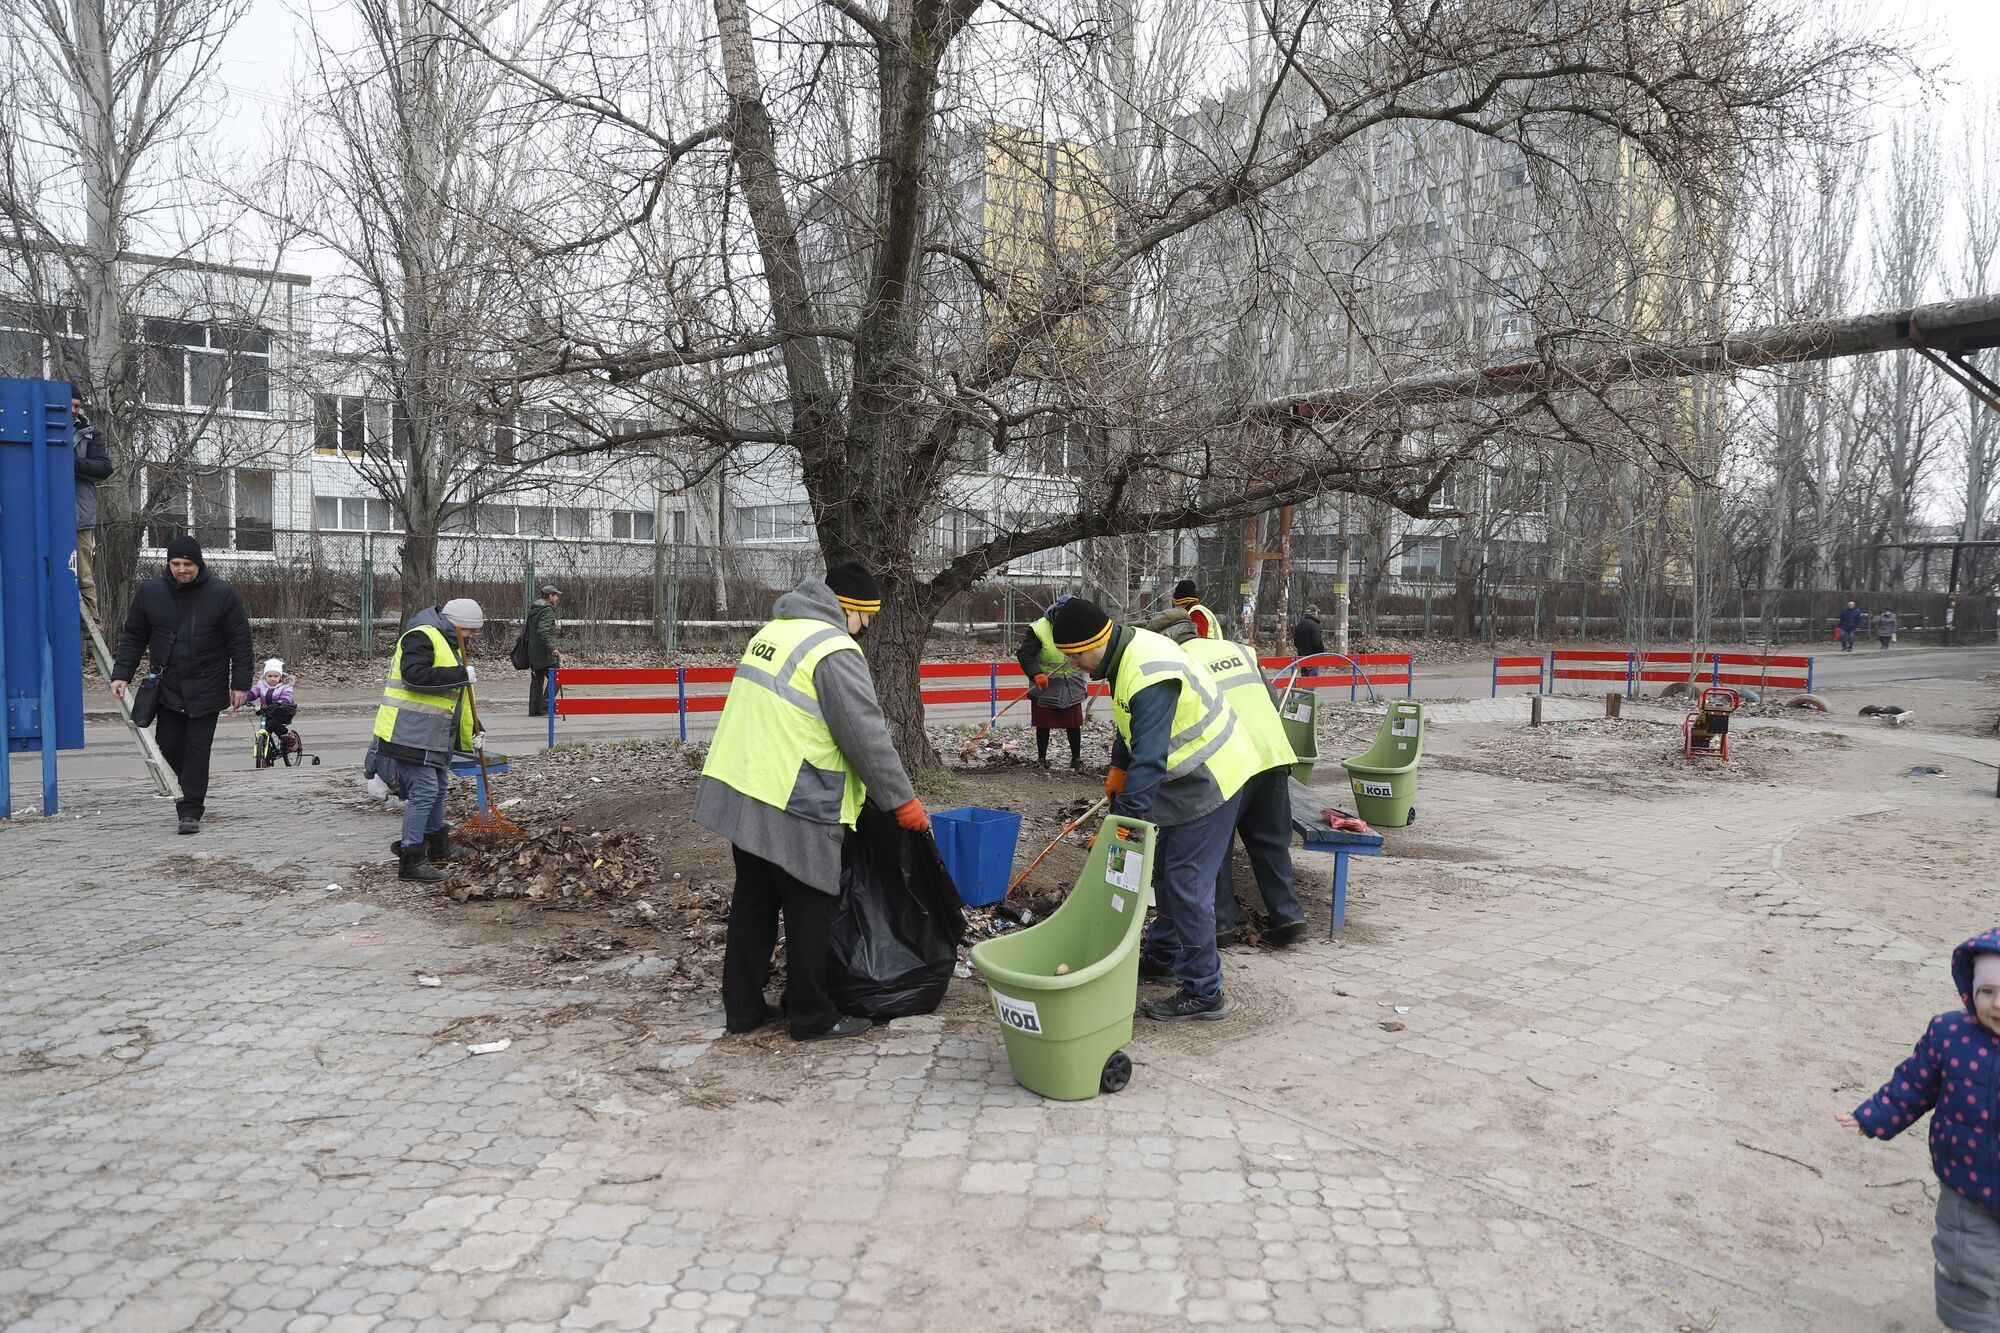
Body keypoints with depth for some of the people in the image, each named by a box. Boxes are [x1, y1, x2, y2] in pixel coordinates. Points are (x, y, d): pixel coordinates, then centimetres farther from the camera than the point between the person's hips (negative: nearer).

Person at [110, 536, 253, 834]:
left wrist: (240, 684, -6)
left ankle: (190, 811, 1)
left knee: (197, 748, -4)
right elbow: (132, 637, 10)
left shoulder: (222, 594, -6)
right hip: (167, 687, 3)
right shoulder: (149, 592, 2)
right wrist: (121, 674, 0)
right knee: (169, 745, 6)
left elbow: (240, 641, -3)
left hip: (206, 689, -3)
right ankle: (193, 793, 31)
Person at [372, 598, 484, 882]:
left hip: (434, 736, 11)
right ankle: (411, 861, -6)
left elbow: (459, 696, 24)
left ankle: (437, 847, 36)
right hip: (409, 733, -11)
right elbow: (415, 675, -30)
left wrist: (472, 733, 20)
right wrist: (461, 674, -26)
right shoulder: (421, 636, -13)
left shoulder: (452, 646, 19)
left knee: (438, 788, 20)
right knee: (423, 792, -12)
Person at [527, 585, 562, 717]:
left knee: (536, 681, 13)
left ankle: (534, 710, 15)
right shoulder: (547, 611, -13)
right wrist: (552, 648, -29)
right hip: (544, 652, -10)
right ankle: (545, 707, -12)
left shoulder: (533, 610, 18)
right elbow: (543, 632, -25)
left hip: (533, 652, 10)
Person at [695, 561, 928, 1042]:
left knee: (753, 903, 17)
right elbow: (867, 735, -16)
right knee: (810, 909, 4)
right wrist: (902, 801, -9)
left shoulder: (774, 631, 14)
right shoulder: (835, 650, -15)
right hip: (793, 806, -9)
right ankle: (812, 1016, 14)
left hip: (738, 793, 9)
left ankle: (742, 1007, 25)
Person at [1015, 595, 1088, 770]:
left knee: (1074, 724, 7)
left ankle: (1076, 758, 20)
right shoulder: (1038, 629, -17)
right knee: (1043, 725, 7)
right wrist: (1036, 674, -32)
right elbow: (1024, 654, -19)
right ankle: (1041, 758, 23)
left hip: (1072, 688, 3)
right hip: (1045, 687, -3)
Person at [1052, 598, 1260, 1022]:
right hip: (1190, 775, 10)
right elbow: (1130, 726, 16)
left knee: (1186, 883, -8)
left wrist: (1124, 819, -32)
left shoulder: (1151, 677, -32)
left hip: (1210, 781, -10)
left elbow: (1149, 758, -33)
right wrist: (1117, 770, 14)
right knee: (1165, 870, 21)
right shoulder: (1129, 650, 1)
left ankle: (1203, 992, 0)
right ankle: (1166, 952, 38)